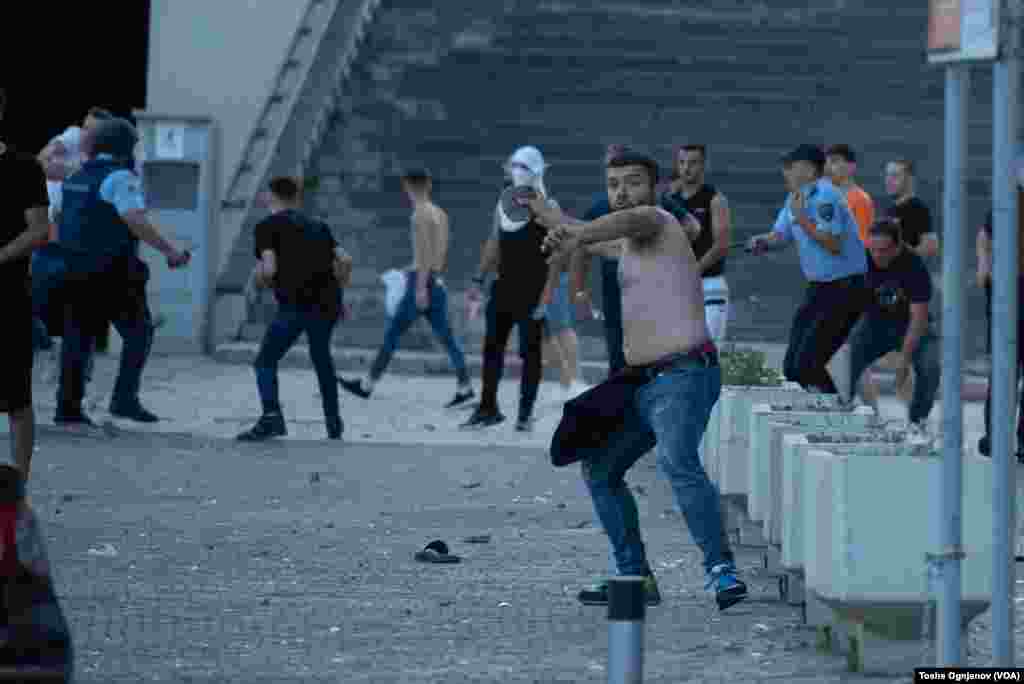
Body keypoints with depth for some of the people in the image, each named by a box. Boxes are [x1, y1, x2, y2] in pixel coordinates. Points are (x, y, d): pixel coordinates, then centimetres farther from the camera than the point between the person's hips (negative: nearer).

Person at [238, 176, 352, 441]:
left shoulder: (267, 226, 2)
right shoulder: (316, 226, 20)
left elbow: (268, 269, -11)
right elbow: (345, 260, 11)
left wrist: (258, 280, 11)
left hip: (295, 303, -6)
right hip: (326, 305, 6)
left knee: (265, 362, 1)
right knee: (321, 357, 28)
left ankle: (271, 416, -22)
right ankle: (333, 421, 29)